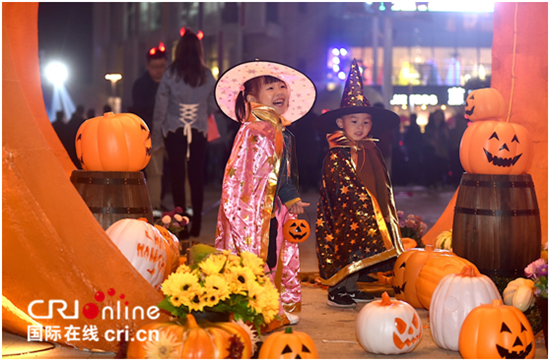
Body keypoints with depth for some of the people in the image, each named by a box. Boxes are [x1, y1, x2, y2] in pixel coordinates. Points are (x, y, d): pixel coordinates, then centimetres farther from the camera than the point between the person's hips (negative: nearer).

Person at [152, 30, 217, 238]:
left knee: (178, 178, 2)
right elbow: (214, 106, 6)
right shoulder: (207, 76, -2)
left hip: (174, 132, -2)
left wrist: (156, 138, 4)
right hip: (199, 132, 2)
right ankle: (196, 226, 13)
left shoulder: (170, 75, -7)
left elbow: (160, 109, -4)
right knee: (196, 178, 9)